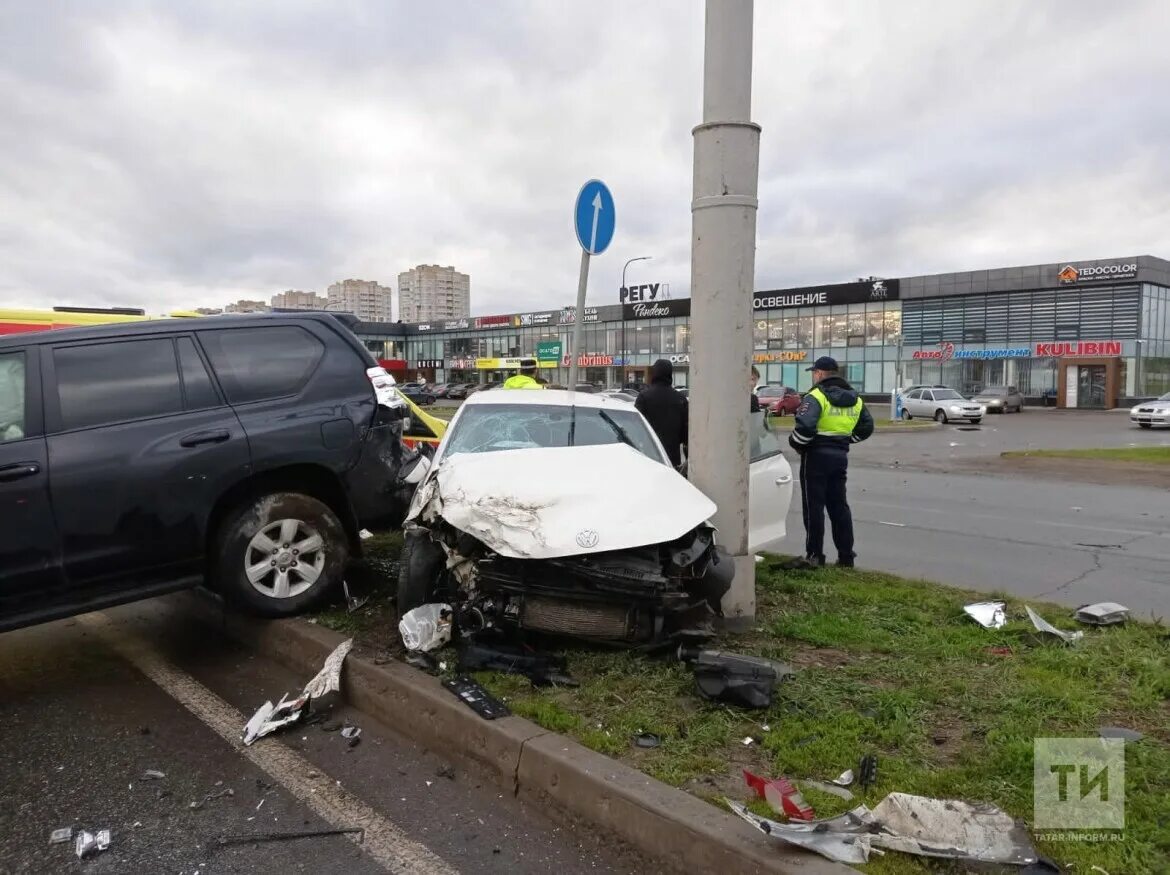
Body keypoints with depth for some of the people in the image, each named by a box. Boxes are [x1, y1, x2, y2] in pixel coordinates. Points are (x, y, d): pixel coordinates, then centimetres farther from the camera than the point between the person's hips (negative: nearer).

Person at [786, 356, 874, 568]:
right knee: (839, 505, 14)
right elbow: (866, 427, 17)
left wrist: (795, 442, -9)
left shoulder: (816, 397, -14)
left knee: (813, 506, 0)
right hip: (840, 456, 7)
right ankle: (846, 555, 17)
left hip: (816, 455, -7)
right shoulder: (854, 399, 12)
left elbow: (805, 426, -26)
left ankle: (814, 555, 3)